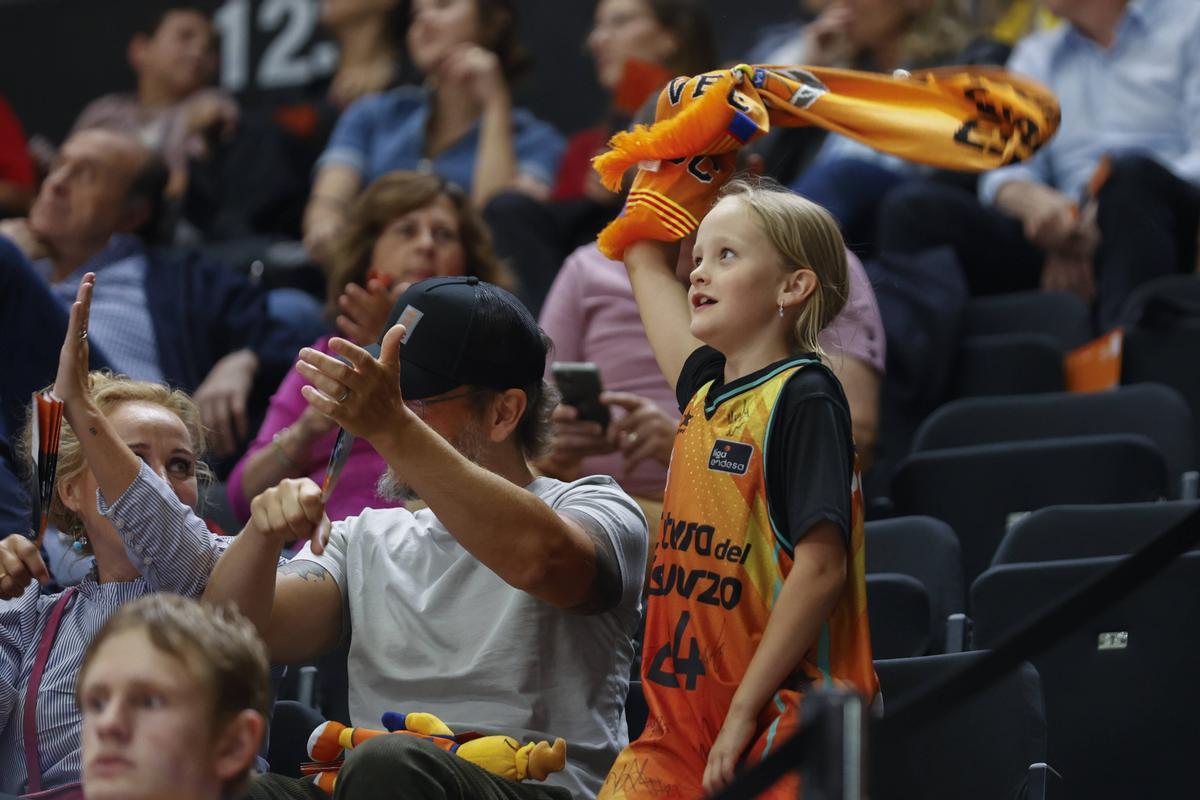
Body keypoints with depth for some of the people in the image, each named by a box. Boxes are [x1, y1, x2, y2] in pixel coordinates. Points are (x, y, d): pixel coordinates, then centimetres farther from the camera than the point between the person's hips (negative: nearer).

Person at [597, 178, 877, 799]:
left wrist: (744, 713, -18)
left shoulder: (804, 398, -9)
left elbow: (821, 567, -17)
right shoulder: (706, 389, 12)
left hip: (781, 716, -7)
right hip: (682, 717, 7)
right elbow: (644, 258, 25)